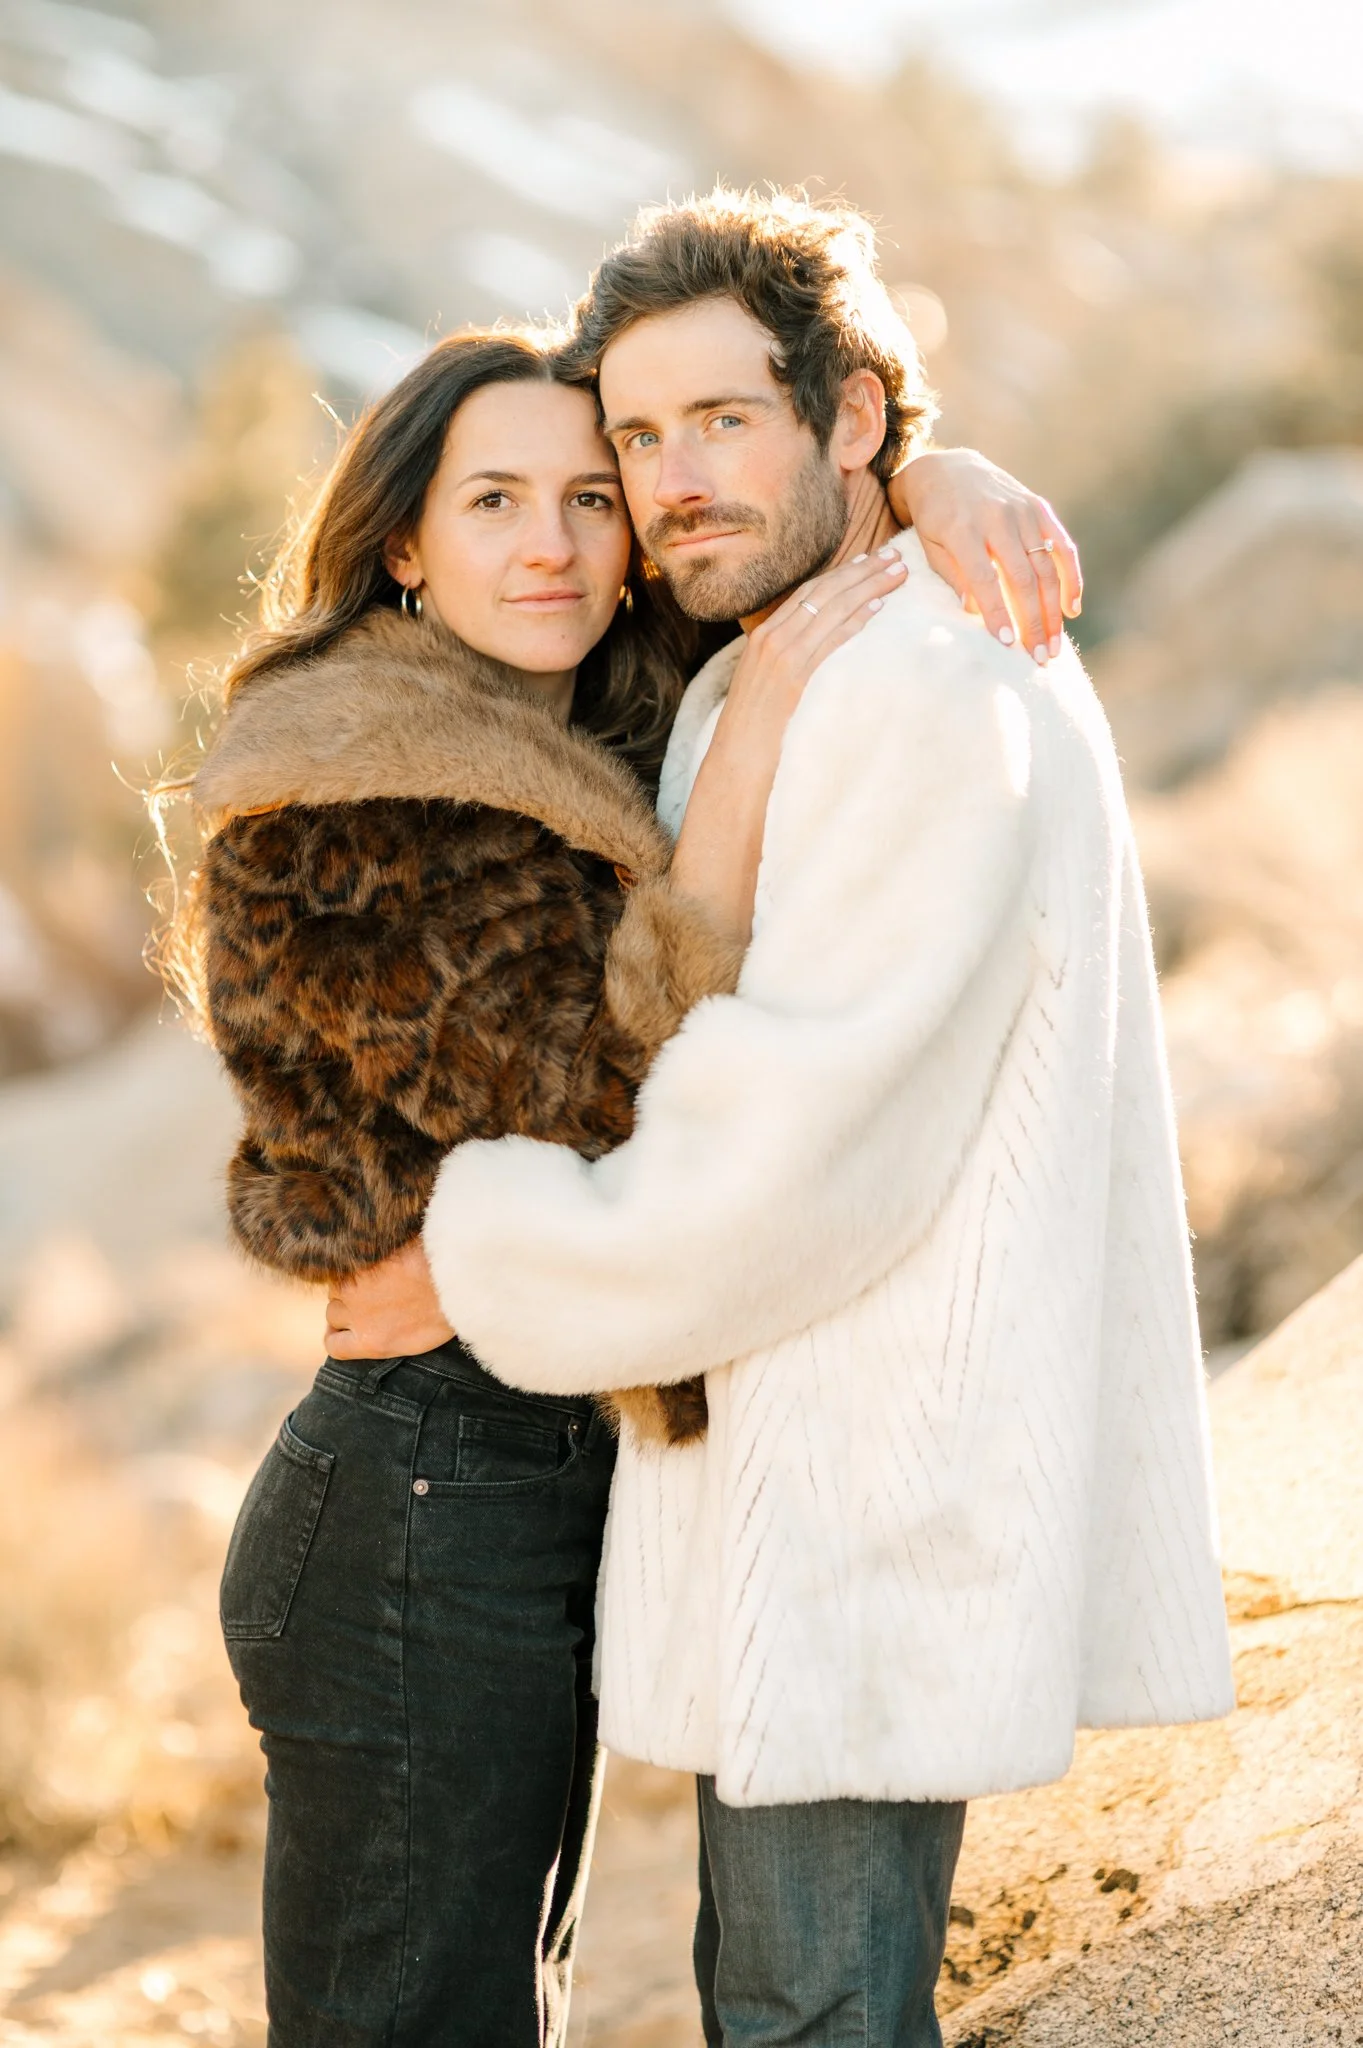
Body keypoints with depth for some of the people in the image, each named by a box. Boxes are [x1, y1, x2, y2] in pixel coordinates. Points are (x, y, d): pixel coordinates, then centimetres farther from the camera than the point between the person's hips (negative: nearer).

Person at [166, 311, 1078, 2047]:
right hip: (421, 1510, -9)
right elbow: (588, 1096, -22)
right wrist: (755, 761, -23)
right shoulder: (339, 797, -15)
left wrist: (951, 483, -6)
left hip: (545, 1494, 9)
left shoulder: (591, 738, 8)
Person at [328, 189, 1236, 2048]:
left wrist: (476, 1270, -12)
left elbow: (805, 1151, -23)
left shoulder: (943, 699, -20)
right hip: (791, 1481, 10)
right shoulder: (742, 694, 13)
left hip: (877, 1512, -10)